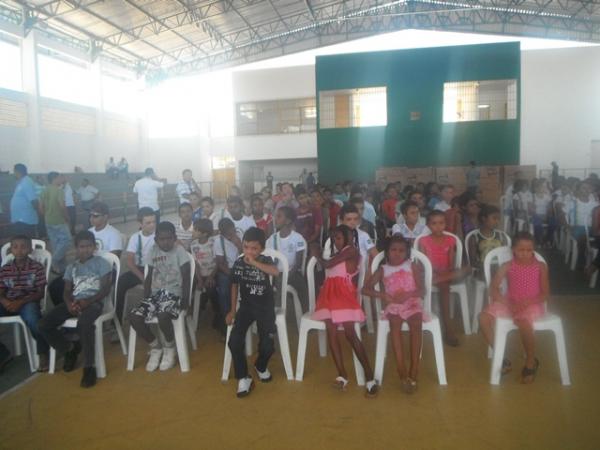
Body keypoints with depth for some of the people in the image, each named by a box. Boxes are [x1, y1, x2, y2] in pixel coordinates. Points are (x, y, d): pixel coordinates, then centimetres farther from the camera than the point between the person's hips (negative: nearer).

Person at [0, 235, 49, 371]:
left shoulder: (37, 268, -2)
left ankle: (43, 353, -18)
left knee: (32, 318, -37)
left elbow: (40, 293, -4)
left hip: (28, 302, -4)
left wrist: (21, 302, -18)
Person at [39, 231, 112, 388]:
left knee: (84, 324, -39)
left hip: (94, 302, -6)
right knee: (44, 325, -15)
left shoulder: (101, 262, 7)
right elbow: (67, 291, 14)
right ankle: (70, 349, 9)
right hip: (74, 302, 6)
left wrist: (88, 301, -17)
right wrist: (69, 303, -10)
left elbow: (106, 289, -2)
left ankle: (89, 367, -26)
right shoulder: (71, 267, 22)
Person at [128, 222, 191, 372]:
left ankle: (170, 348, -2)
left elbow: (186, 278, -7)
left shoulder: (179, 251, -5)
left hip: (174, 294, -5)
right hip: (156, 293, 5)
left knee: (163, 316, -35)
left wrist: (185, 300, -15)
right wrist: (145, 298, 5)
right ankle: (156, 347, 5)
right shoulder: (153, 251, 8)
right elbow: (149, 277, 15)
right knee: (133, 316, -18)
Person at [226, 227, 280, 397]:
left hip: (265, 307, -2)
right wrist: (232, 310, 9)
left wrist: (254, 262, -31)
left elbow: (275, 272, -33)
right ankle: (243, 378, 2)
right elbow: (235, 286, 10)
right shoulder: (238, 263, -2)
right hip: (246, 306, 2)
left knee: (267, 346, -10)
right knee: (234, 341, -17)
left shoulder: (266, 260, -10)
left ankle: (260, 366, 27)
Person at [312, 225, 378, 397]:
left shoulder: (351, 250, 2)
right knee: (331, 331, -10)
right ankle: (342, 375, -13)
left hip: (344, 293, -7)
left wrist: (317, 256, 15)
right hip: (330, 293, 8)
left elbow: (327, 264, -2)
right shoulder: (337, 255, 28)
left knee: (350, 333, -16)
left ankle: (370, 377, -15)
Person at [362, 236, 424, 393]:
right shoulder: (383, 270, 11)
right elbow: (365, 289, 3)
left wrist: (407, 295, -18)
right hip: (393, 305, 0)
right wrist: (383, 295, -13)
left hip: (412, 303, 0)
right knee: (395, 323, -33)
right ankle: (402, 372, -34)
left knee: (416, 324, -32)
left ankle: (413, 371, -30)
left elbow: (422, 290, 2)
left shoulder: (413, 266, 10)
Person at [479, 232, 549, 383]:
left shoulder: (541, 267, 1)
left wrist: (527, 302, -20)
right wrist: (508, 304, -21)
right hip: (510, 302, 3)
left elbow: (545, 293, -3)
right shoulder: (507, 266, 2)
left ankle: (531, 362, -8)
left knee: (524, 322, -37)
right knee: (484, 317, -22)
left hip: (532, 304, -2)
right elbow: (493, 288, -7)